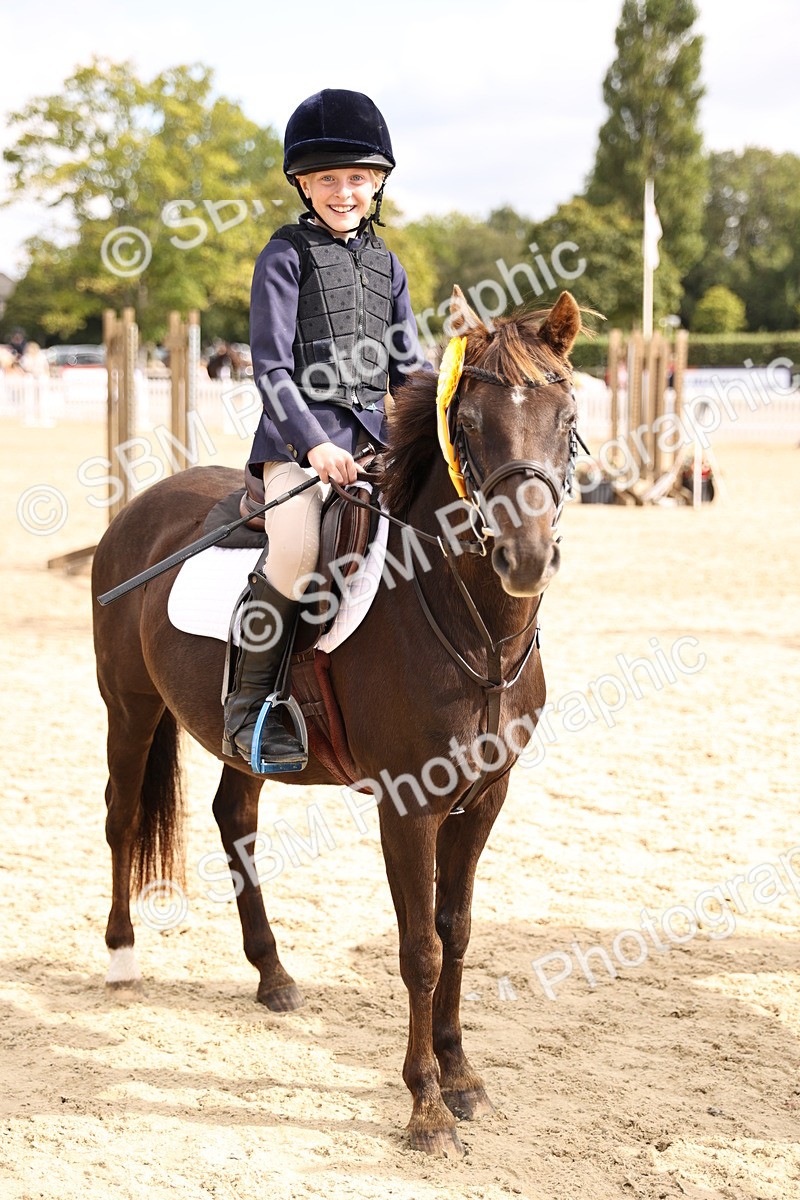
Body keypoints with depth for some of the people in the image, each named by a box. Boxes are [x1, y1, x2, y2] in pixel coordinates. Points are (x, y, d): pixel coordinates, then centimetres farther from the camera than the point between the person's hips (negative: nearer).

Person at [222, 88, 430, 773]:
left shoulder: (385, 263, 17)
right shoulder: (287, 254, 0)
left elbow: (409, 365, 18)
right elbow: (271, 365, -8)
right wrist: (313, 443, -20)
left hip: (374, 435, 6)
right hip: (298, 435, -6)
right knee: (297, 552, -30)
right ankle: (248, 703, -15)